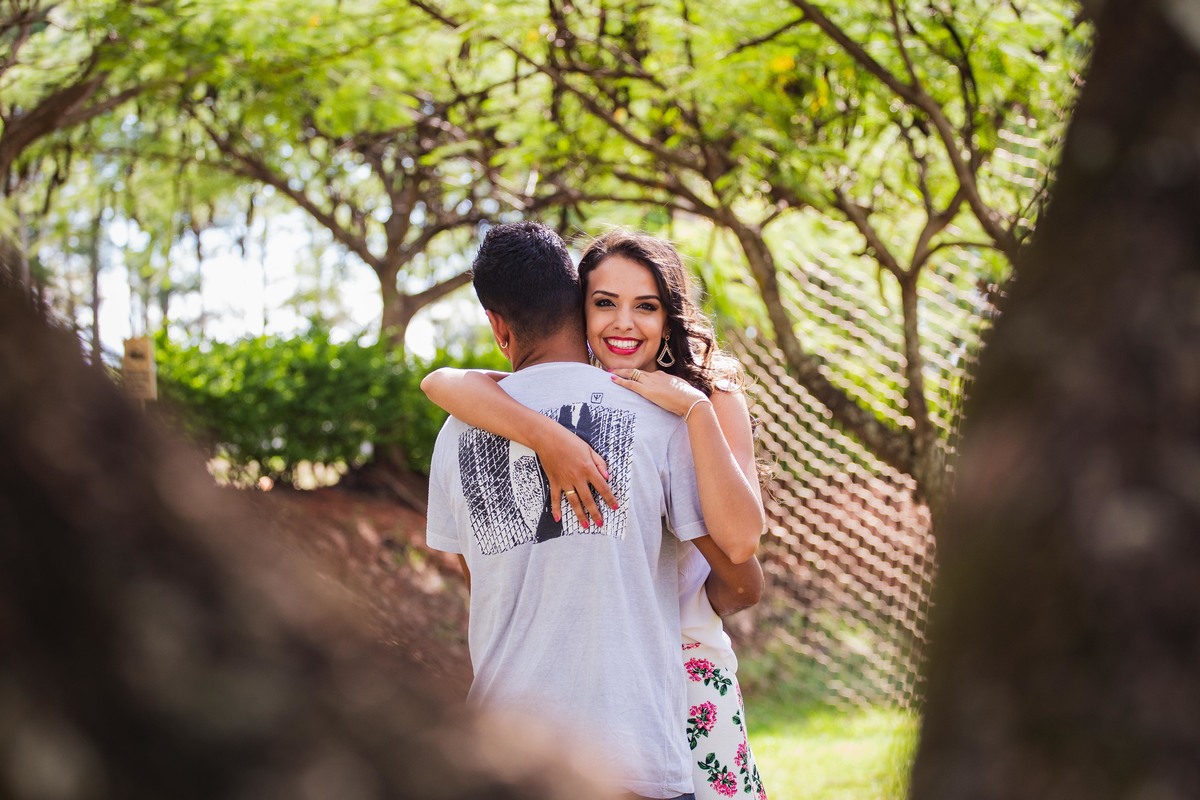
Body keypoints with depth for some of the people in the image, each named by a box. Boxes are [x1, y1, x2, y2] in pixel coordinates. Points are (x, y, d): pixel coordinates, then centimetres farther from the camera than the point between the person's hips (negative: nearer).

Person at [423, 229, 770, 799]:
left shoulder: (713, 399, -3)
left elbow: (739, 541, -19)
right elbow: (441, 382, -21)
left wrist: (694, 410, -22)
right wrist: (547, 436, -35)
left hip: (687, 668, -1)